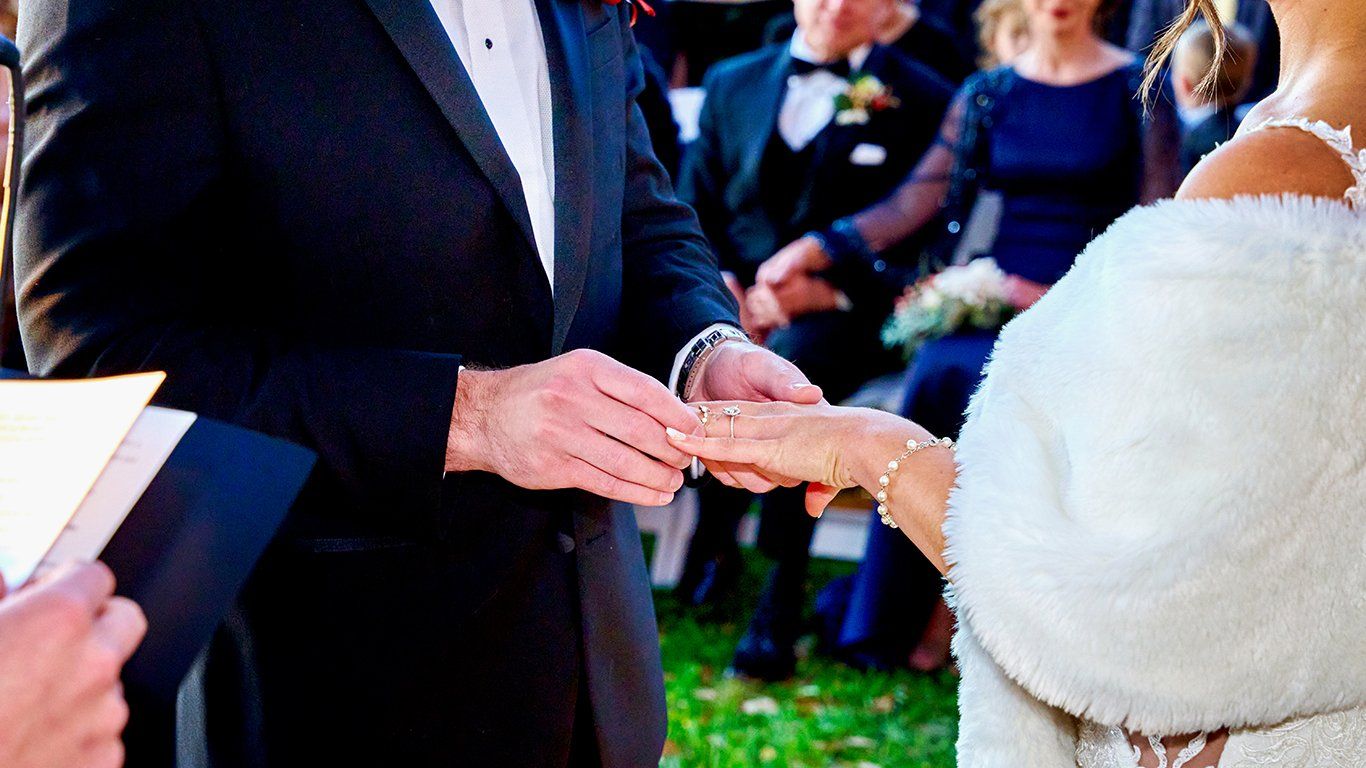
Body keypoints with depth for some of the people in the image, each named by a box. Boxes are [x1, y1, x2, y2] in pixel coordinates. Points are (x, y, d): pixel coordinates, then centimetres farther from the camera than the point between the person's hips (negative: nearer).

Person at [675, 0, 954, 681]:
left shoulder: (923, 101, 7)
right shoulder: (733, 84, 19)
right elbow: (695, 208, 16)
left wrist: (830, 290, -16)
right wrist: (723, 285, -5)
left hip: (844, 315, -3)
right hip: (738, 301, 4)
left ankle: (779, 607, -30)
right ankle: (711, 544, -14)